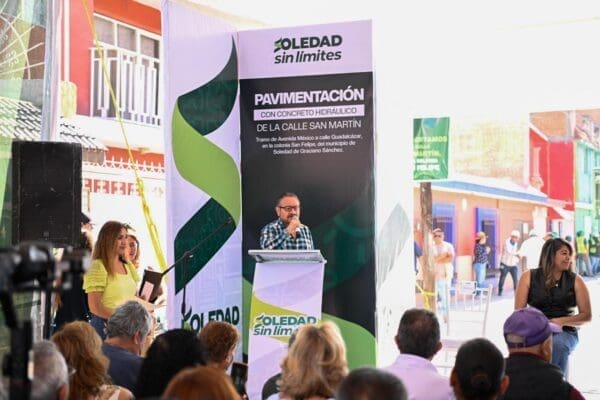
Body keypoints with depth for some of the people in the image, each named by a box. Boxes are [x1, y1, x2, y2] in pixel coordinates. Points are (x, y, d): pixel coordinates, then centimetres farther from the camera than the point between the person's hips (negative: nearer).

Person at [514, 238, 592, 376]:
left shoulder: (575, 280, 7)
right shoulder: (529, 277, 6)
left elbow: (587, 315, 5)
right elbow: (519, 311, 5)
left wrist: (561, 321, -13)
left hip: (565, 332, 0)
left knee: (558, 344, -35)